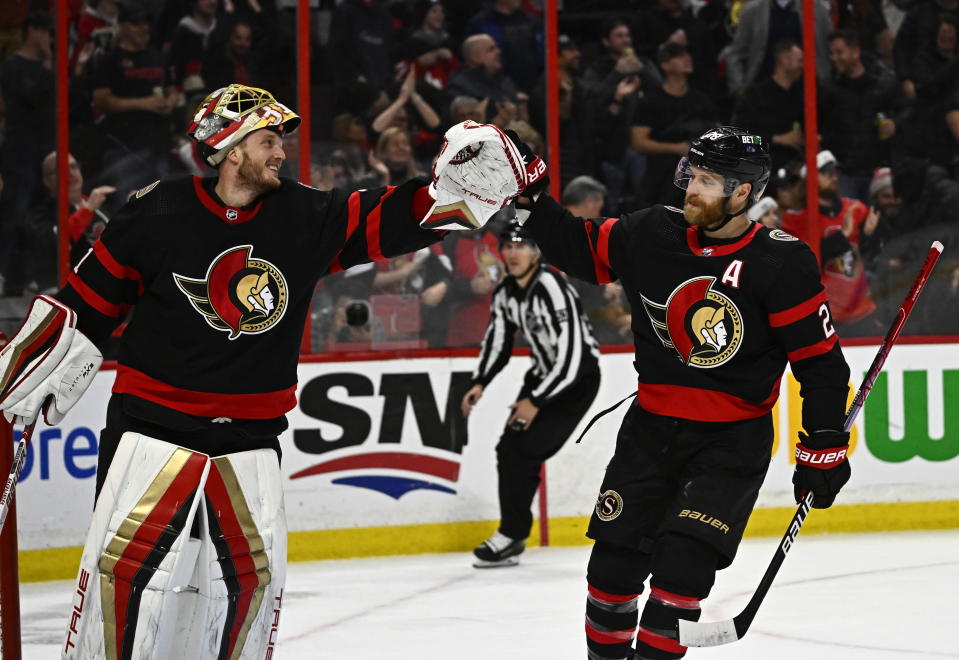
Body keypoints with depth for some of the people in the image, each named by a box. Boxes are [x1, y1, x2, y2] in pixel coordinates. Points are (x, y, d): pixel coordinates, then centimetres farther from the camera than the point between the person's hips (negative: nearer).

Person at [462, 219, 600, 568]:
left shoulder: (552, 289, -27)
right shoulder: (505, 293, -1)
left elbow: (571, 357, -30)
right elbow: (497, 339, 15)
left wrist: (536, 401, -26)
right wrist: (480, 382, 0)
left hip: (578, 377, -9)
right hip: (543, 373, 9)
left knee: (524, 450, -15)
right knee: (509, 448, 4)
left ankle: (511, 536, -4)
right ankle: (511, 539, 14)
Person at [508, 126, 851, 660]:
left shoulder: (782, 263, -14)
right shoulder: (653, 234, -3)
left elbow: (820, 359, -10)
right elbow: (580, 250, 12)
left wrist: (824, 447, -11)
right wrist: (531, 199, 0)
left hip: (733, 438, -4)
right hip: (653, 425, 4)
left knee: (684, 555, -17)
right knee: (616, 552, 3)